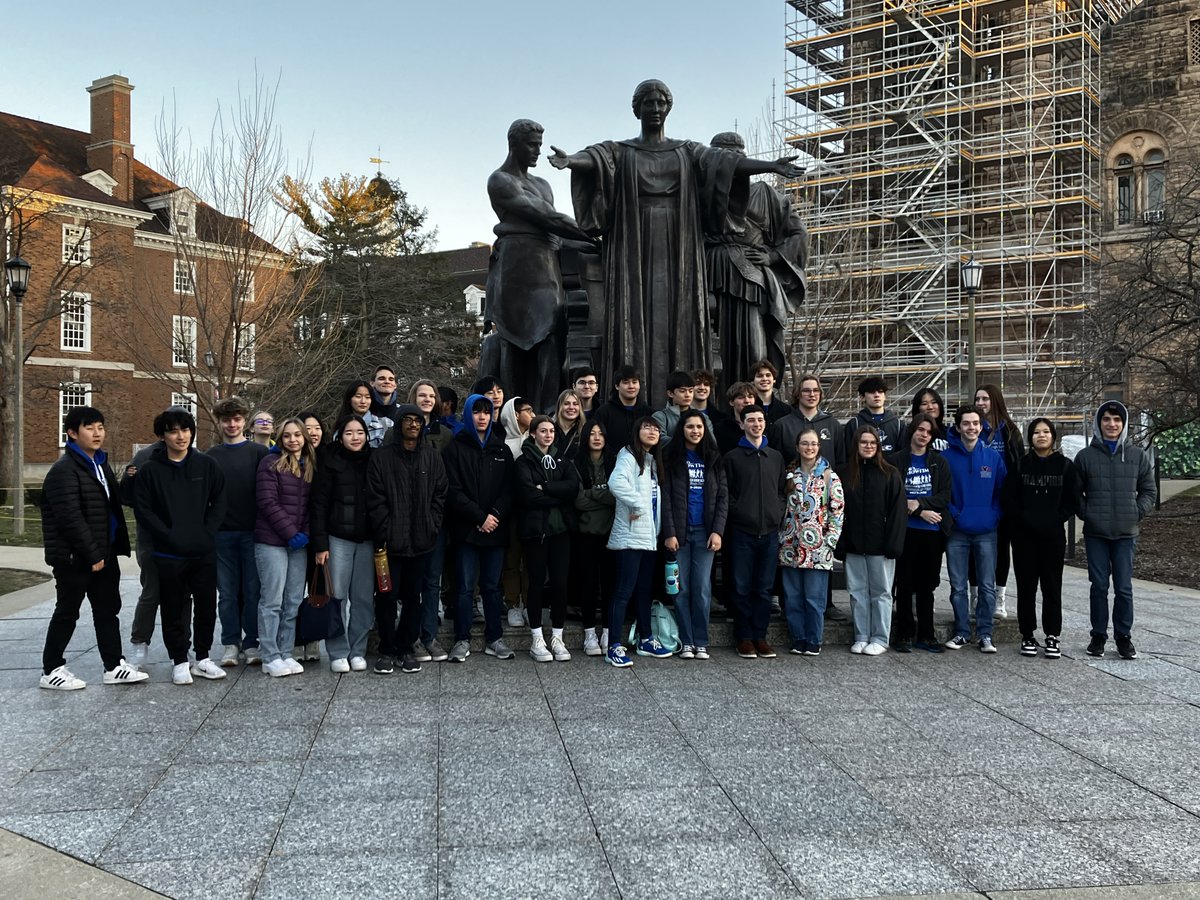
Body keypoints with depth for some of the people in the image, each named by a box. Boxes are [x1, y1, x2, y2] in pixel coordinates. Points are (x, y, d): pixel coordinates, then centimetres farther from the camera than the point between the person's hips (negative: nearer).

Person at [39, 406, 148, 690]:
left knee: (107, 610, 12)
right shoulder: (65, 470, -15)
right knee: (67, 613, 2)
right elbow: (71, 517, -22)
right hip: (75, 557, -8)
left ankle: (114, 666, 19)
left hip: (103, 554, 8)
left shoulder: (100, 463, 14)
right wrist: (92, 554, -21)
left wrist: (110, 550, 12)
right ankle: (51, 671, 15)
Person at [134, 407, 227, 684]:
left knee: (207, 607, 9)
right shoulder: (150, 470, -4)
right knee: (174, 610, 6)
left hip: (204, 552, 2)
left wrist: (208, 532, -6)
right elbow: (143, 510, -5)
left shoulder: (207, 465, 3)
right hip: (169, 554, -2)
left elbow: (219, 501, 5)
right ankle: (180, 662, 18)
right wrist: (170, 537, -12)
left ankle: (203, 658, 24)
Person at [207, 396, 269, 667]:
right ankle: (231, 643, 15)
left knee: (253, 590, 2)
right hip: (221, 533, 2)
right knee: (227, 592, 6)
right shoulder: (211, 456, 10)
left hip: (252, 532, -2)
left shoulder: (259, 452, 3)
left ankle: (252, 643, 11)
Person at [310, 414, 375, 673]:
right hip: (338, 539, -2)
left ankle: (357, 651, 16)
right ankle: (338, 653, 10)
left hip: (367, 539, 2)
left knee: (364, 598, 5)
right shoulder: (330, 463, -2)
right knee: (337, 596, -1)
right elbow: (318, 504, -3)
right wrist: (320, 544, -9)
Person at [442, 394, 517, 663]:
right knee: (465, 586, 0)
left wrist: (496, 514, -10)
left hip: (496, 528, 3)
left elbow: (509, 487, 6)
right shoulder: (456, 448, 2)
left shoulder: (501, 449, 13)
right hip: (467, 528, -3)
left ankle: (494, 638, 16)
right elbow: (453, 490, -6)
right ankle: (462, 640, 8)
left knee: (492, 586, 8)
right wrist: (479, 517, -13)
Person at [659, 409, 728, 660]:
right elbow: (665, 496, -3)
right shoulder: (669, 456, 2)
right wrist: (669, 533, -10)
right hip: (679, 531, -1)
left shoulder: (713, 458, 10)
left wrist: (717, 531, -4)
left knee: (702, 589, 0)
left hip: (705, 532, 2)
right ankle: (686, 642, 9)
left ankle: (701, 642, 8)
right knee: (682, 588, 1)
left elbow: (723, 496, 6)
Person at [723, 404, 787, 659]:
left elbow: (783, 490, 16)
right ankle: (744, 637, 10)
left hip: (769, 532, 3)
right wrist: (737, 512, -9)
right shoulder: (733, 457, 3)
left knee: (764, 589, 7)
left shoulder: (775, 457, 14)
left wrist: (779, 514, 4)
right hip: (742, 531, -3)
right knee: (742, 588, 1)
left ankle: (760, 636, 15)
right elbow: (726, 493, 1)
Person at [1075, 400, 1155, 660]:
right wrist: (1086, 513, -4)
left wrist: (1136, 512, -2)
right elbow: (1074, 492, 8)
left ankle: (1124, 636, 13)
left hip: (1126, 534, 0)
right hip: (1095, 534, 0)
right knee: (1099, 585, 6)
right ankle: (1098, 635, 15)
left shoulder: (1137, 456, 3)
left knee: (1124, 587, 2)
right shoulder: (1085, 456, 1)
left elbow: (1149, 491, 10)